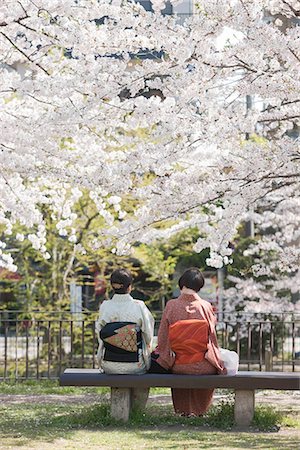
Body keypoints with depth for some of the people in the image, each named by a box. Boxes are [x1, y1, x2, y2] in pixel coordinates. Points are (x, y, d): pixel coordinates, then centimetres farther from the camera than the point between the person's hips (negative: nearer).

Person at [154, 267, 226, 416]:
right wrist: (216, 358, 16)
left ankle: (182, 410, 44)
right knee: (211, 367, 34)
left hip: (177, 366, 1)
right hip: (202, 367, -1)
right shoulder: (206, 306, -8)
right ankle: (199, 409, 43)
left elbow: (162, 338, -3)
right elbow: (212, 337, 0)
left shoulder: (171, 306, -7)